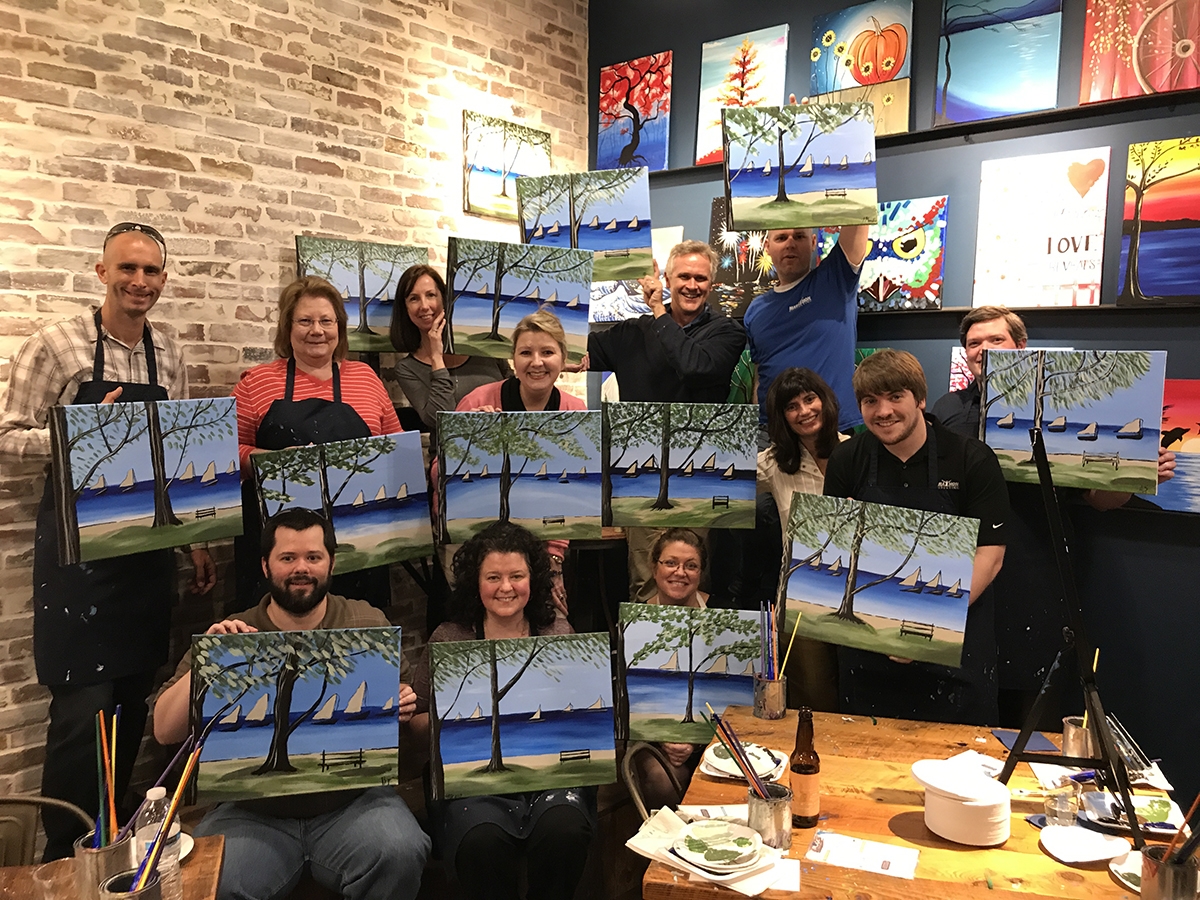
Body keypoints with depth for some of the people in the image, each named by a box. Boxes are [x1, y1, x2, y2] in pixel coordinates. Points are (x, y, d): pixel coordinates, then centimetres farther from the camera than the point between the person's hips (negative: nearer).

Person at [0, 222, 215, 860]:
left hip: (148, 541, 5)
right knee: (84, 705, -4)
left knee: (133, 699, 11)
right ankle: (64, 860, 15)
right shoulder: (56, 346, -6)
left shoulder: (170, 356, 9)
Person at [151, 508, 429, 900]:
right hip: (255, 812, 1)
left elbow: (401, 693, 11)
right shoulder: (230, 636, 3)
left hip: (352, 800, 0)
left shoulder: (368, 623, 4)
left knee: (400, 854, -28)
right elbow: (165, 731, 0)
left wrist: (404, 705, -13)